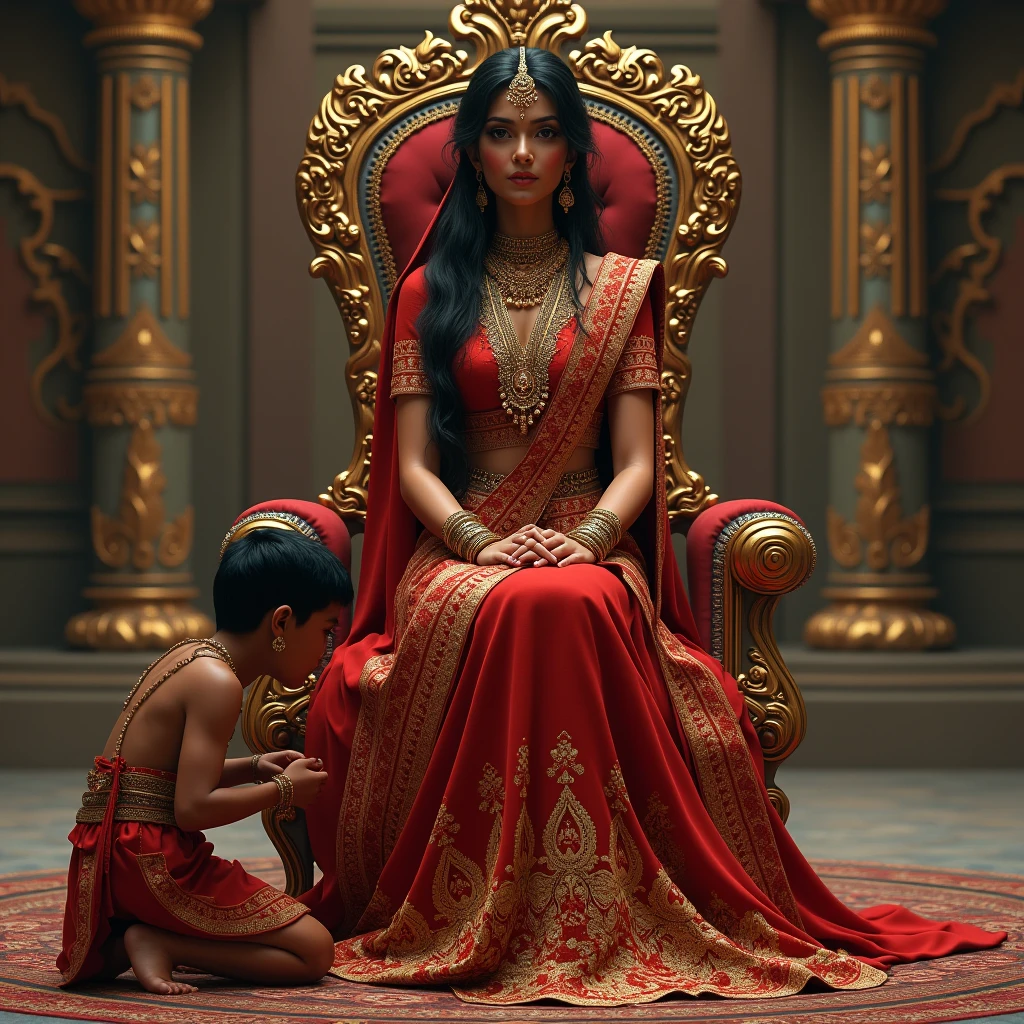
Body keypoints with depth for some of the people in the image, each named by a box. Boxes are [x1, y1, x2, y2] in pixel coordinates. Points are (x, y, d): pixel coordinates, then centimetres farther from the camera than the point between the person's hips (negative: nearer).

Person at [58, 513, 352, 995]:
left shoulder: (185, 655, 13)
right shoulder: (218, 683, -17)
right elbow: (193, 808, -23)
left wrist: (251, 768, 12)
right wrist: (283, 790, -8)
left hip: (108, 858, 10)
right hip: (152, 860, -10)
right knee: (314, 950, -5)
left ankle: (111, 947, 6)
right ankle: (157, 942, -11)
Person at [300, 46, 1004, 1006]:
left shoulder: (620, 289, 12)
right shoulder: (429, 290, 12)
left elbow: (636, 460, 5)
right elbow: (413, 464, 4)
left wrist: (589, 538, -16)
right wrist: (478, 541, -15)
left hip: (589, 545, 0)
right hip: (458, 547, 0)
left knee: (575, 606, -37)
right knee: (502, 613, -37)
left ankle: (601, 926, -28)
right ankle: (476, 923, -27)